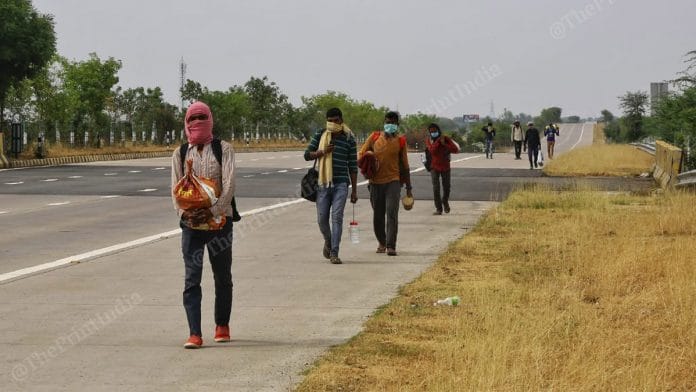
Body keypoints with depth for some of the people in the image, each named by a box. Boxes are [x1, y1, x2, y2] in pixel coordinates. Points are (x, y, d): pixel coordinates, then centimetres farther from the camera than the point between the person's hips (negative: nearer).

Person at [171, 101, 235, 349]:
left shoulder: (223, 149, 1)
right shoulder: (180, 153, 8)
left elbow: (229, 184, -9)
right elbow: (176, 187, 3)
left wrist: (212, 212, -19)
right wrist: (185, 212, -14)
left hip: (219, 220, -1)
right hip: (191, 223, 1)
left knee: (223, 277, 10)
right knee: (191, 279, -6)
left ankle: (222, 326, 27)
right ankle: (194, 334, -8)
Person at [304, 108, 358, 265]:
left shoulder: (348, 139, 4)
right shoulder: (320, 135, 6)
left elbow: (353, 166, 6)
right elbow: (307, 155, 8)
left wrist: (354, 190, 5)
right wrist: (322, 152, -13)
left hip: (341, 183, -2)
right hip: (323, 183, 2)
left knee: (337, 217, -11)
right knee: (322, 218, 2)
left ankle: (334, 253, -10)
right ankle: (328, 241, 33)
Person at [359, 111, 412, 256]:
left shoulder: (400, 141, 5)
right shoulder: (374, 138, 6)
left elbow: (404, 166, 10)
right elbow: (361, 155, 11)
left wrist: (408, 188, 9)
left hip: (393, 181, -2)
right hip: (375, 182, 2)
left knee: (392, 214, -15)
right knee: (377, 216, 9)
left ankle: (391, 246, -15)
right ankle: (382, 243, 30)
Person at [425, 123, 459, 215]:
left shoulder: (446, 139, -6)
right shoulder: (428, 140, -6)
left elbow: (456, 150, -16)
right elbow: (432, 150, -24)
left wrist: (444, 144, -23)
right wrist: (438, 141, -25)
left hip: (445, 167, 1)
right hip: (434, 167, -1)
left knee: (446, 187, 10)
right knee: (436, 188, -12)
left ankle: (445, 202, 40)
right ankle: (438, 209, -6)